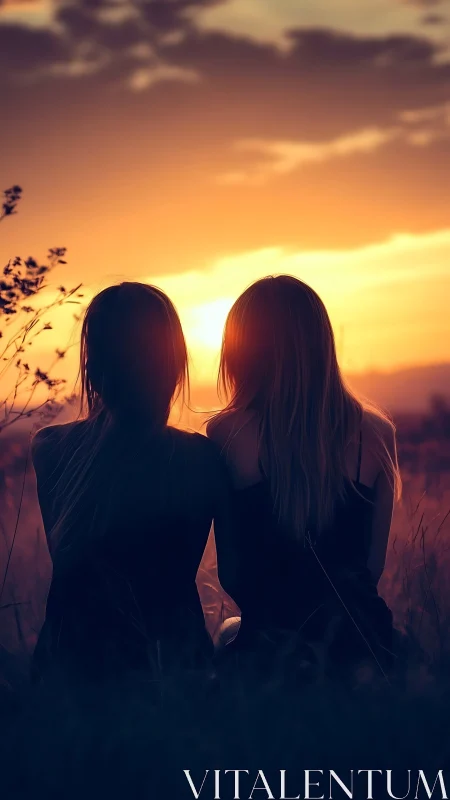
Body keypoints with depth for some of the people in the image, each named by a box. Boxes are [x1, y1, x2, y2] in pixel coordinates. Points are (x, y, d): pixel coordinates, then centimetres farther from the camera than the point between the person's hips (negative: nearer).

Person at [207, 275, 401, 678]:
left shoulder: (227, 434, -9)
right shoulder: (376, 432, -3)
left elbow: (231, 574, -3)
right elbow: (374, 562, 6)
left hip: (272, 641, -2)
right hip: (361, 638, 3)